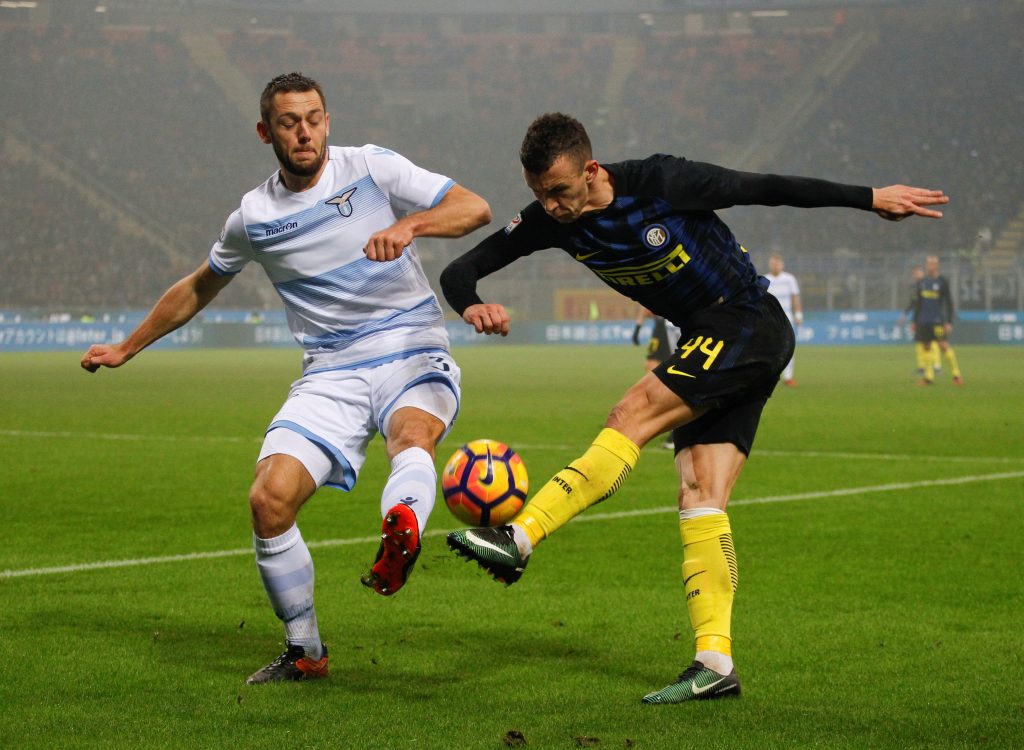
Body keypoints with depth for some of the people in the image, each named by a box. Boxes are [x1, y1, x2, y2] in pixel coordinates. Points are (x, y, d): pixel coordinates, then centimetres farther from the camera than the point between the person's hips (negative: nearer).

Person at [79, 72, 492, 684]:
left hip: (414, 357, -2)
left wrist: (407, 225, -26)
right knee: (270, 500, -17)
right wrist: (127, 348, 33)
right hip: (331, 376, 3)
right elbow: (200, 287, 28)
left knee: (412, 434, -38)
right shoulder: (253, 218, 9)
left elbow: (475, 208, -7)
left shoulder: (371, 168, 0)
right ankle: (306, 653, 2)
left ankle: (400, 537, -70)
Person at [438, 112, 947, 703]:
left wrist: (872, 199, -3)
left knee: (633, 416, -22)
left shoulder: (662, 183, -20)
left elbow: (767, 188, -10)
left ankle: (520, 539, -27)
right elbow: (460, 271, -4)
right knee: (700, 496, -4)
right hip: (706, 344, 7)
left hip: (751, 326, -7)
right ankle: (716, 663, -7)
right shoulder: (551, 220, -4)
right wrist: (472, 306, -28)